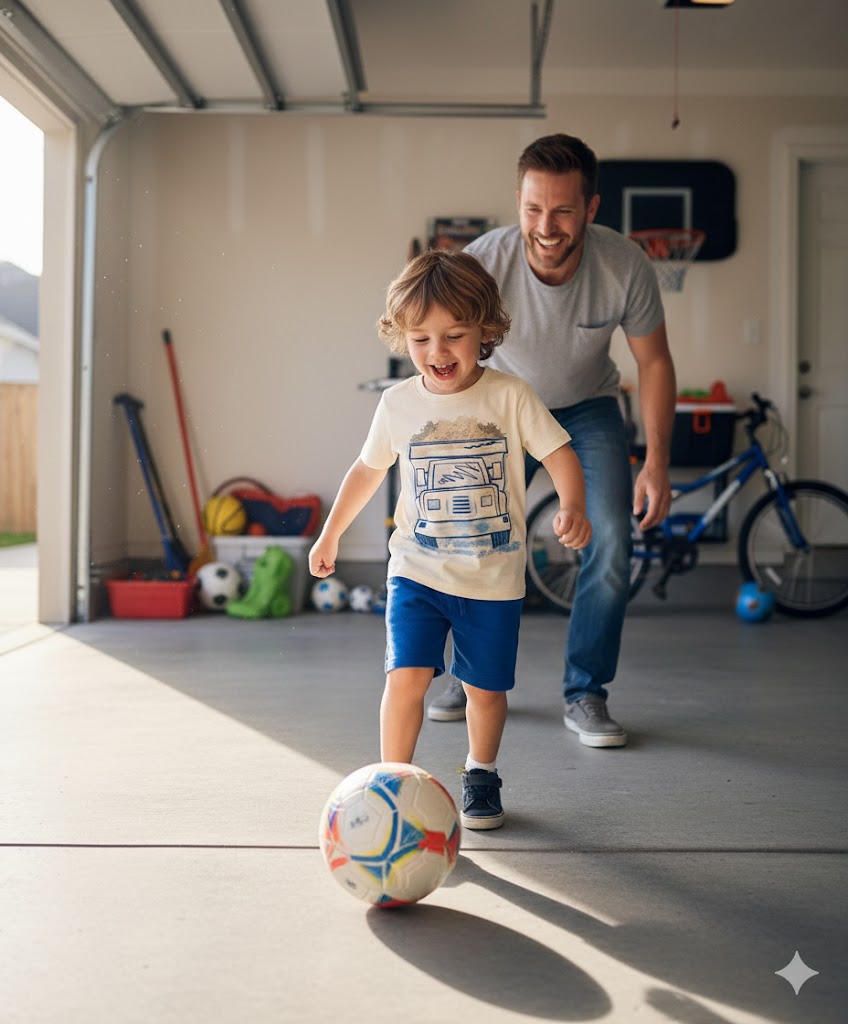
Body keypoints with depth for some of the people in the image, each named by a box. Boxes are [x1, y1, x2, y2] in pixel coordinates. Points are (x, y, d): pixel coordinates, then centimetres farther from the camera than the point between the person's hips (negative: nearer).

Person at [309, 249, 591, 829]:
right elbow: (368, 470, 14)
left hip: (494, 579, 0)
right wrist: (330, 534, 21)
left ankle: (481, 774, 35)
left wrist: (573, 508, -26)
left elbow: (559, 454, -7)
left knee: (486, 689, 10)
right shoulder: (398, 404, 0)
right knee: (407, 675, -14)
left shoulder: (511, 396, -8)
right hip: (417, 570, 1)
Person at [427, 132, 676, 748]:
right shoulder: (482, 262, -30)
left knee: (611, 542, -16)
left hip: (589, 407, 0)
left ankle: (584, 695, 1)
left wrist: (657, 463, -17)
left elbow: (654, 362, -12)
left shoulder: (626, 266, -27)